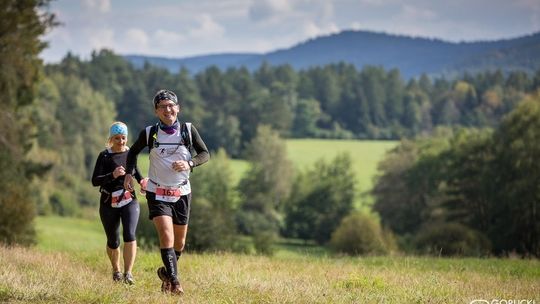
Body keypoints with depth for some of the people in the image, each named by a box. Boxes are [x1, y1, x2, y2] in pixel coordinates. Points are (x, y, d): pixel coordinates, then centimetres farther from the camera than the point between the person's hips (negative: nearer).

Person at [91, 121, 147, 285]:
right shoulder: (104, 156, -7)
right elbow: (95, 181, -14)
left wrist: (141, 181, 4)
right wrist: (112, 175, -29)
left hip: (129, 201, 1)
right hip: (109, 204, -1)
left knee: (130, 235, -20)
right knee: (113, 241, 11)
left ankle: (128, 273, -20)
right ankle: (116, 271, 35)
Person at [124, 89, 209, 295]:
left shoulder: (188, 130, -3)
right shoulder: (149, 133, -4)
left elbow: (205, 154, 1)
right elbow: (133, 152, 13)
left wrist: (189, 164, -18)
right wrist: (129, 174, -1)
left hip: (182, 193, 2)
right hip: (157, 193, -2)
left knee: (179, 241, 12)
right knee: (166, 235, -20)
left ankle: (166, 272, 37)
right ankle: (174, 282, -20)